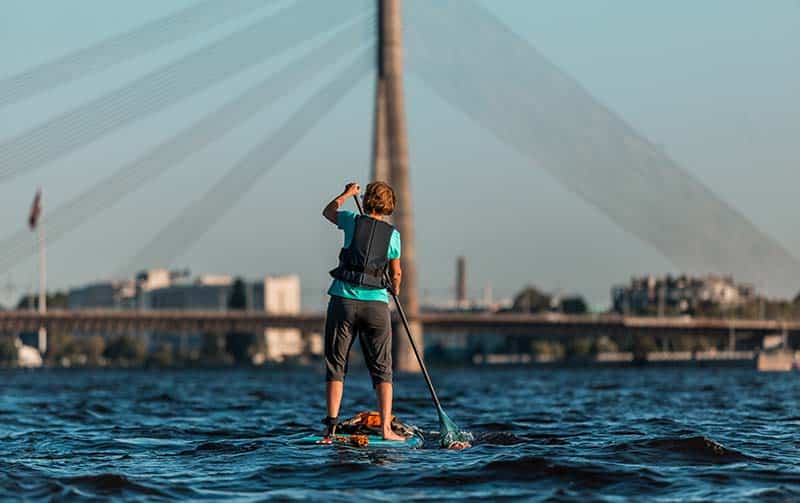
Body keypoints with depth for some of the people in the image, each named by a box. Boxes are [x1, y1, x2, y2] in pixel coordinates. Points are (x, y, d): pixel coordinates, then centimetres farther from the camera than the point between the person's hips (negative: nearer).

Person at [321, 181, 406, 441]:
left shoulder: (353, 221, 1)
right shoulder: (392, 234, 2)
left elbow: (328, 211, 23)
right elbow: (396, 274, 14)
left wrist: (346, 194, 39)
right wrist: (395, 289, 35)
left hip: (344, 300, 0)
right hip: (377, 303, 0)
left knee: (336, 364, 8)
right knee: (382, 369, 6)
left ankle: (331, 426, 1)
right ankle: (386, 428, -3)